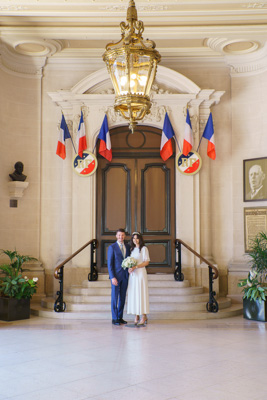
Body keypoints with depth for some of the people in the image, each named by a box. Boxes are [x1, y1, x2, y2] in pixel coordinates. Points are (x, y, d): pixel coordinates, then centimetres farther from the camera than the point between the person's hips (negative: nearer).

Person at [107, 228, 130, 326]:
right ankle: (114, 318, 8)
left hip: (125, 276, 5)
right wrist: (112, 277, -15)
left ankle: (120, 317, 18)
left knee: (122, 297, 9)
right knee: (115, 297, 1)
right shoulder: (112, 247, -6)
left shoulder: (127, 247, 10)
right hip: (116, 275, -5)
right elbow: (109, 263, -8)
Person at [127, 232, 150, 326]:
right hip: (132, 274, 6)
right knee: (133, 294, 3)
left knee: (141, 293, -7)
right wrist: (129, 268, -2)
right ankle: (136, 316, 8)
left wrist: (135, 267, -17)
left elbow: (147, 262, -9)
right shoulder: (132, 249, 16)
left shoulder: (144, 248, -3)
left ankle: (144, 316, -2)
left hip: (140, 273, -6)